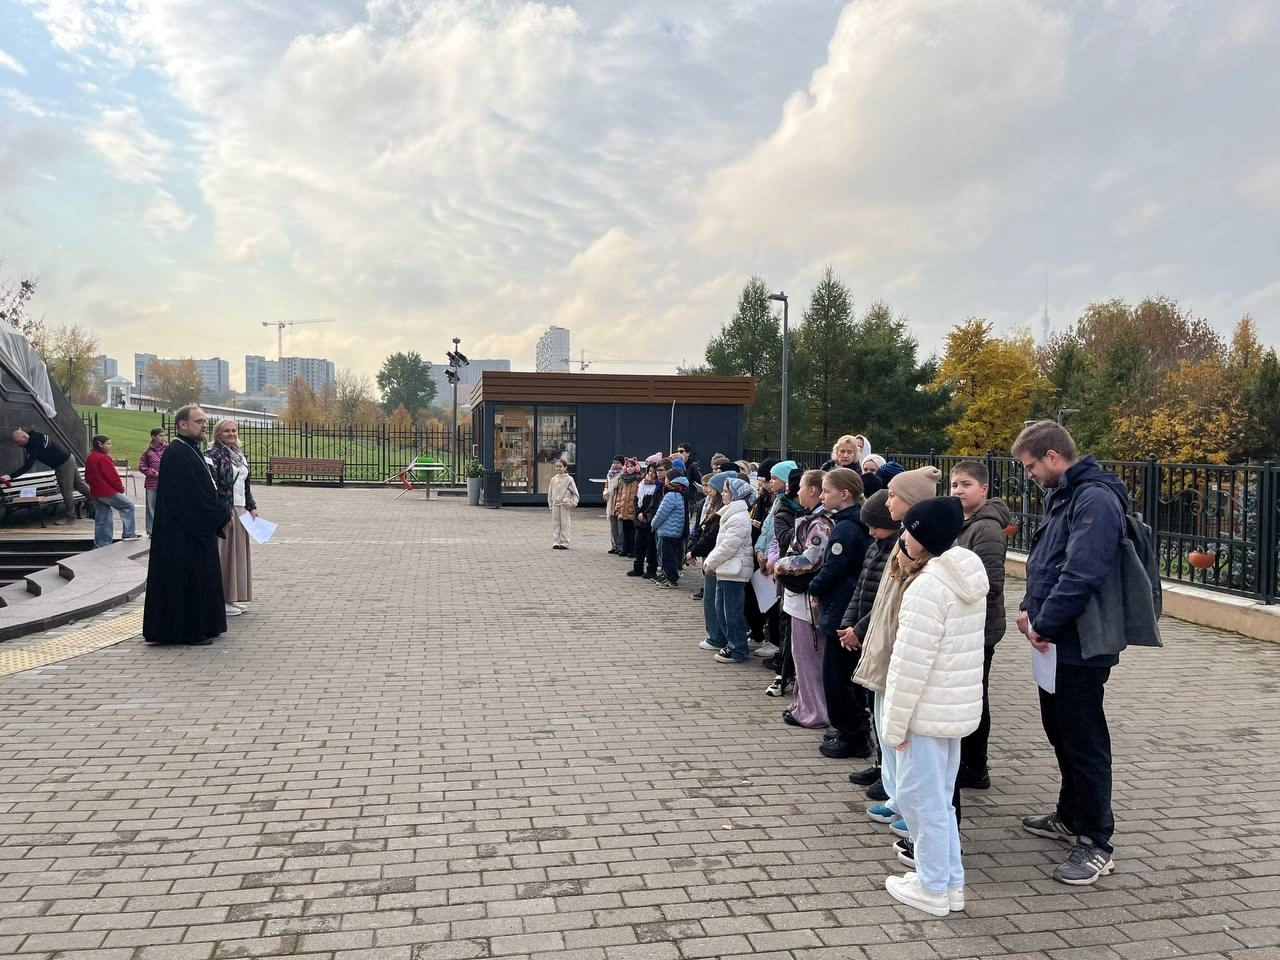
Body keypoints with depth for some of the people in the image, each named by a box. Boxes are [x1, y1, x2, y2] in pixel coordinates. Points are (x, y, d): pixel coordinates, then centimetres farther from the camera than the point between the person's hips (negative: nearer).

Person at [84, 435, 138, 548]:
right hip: (107, 492, -9)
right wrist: (121, 488, -4)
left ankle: (99, 544, 15)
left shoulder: (89, 458, 14)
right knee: (128, 505, 3)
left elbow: (88, 477, 20)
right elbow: (112, 476, -17)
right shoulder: (103, 458, -16)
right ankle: (128, 533, -1)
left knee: (101, 519, 13)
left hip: (95, 493, 9)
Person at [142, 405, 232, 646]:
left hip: (197, 528, 10)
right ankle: (188, 630, 6)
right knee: (187, 578, -2)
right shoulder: (176, 453, -17)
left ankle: (201, 626, 23)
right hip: (183, 530, -10)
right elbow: (194, 495, -21)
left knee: (199, 578, 15)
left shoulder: (191, 450, 14)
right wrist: (222, 513, -12)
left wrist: (220, 512, 5)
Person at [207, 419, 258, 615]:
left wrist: (251, 507, 13)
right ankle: (221, 600, 4)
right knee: (223, 554, -3)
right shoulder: (212, 454, -10)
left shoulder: (239, 454, 15)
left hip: (239, 510, 8)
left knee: (238, 552, 11)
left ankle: (232, 598, 19)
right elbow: (210, 485, -16)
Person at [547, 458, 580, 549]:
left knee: (564, 524, -2)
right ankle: (556, 542, 9)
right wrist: (550, 504, 10)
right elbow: (550, 493, 14)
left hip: (565, 505, -4)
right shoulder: (553, 479, 10)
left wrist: (574, 502, -10)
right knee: (555, 524, 4)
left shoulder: (569, 479, -2)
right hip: (555, 504, 4)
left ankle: (564, 543, 2)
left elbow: (575, 492, 1)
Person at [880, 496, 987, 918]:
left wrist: (895, 722, -16)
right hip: (958, 706, 9)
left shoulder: (929, 585, -22)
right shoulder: (968, 578, 7)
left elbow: (913, 662, -23)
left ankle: (933, 889, 17)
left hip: (928, 709, -9)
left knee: (920, 799, 5)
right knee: (940, 798, 20)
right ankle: (951, 882, 30)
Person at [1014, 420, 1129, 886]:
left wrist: (1045, 624, -19)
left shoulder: (1095, 499, -19)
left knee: (1084, 741, 0)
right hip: (1056, 642, 10)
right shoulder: (1062, 496, 13)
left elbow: (1082, 573, -27)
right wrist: (1030, 607, 4)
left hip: (1080, 646, -10)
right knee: (1060, 731, 20)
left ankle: (1096, 843, 11)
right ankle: (1070, 816, 36)